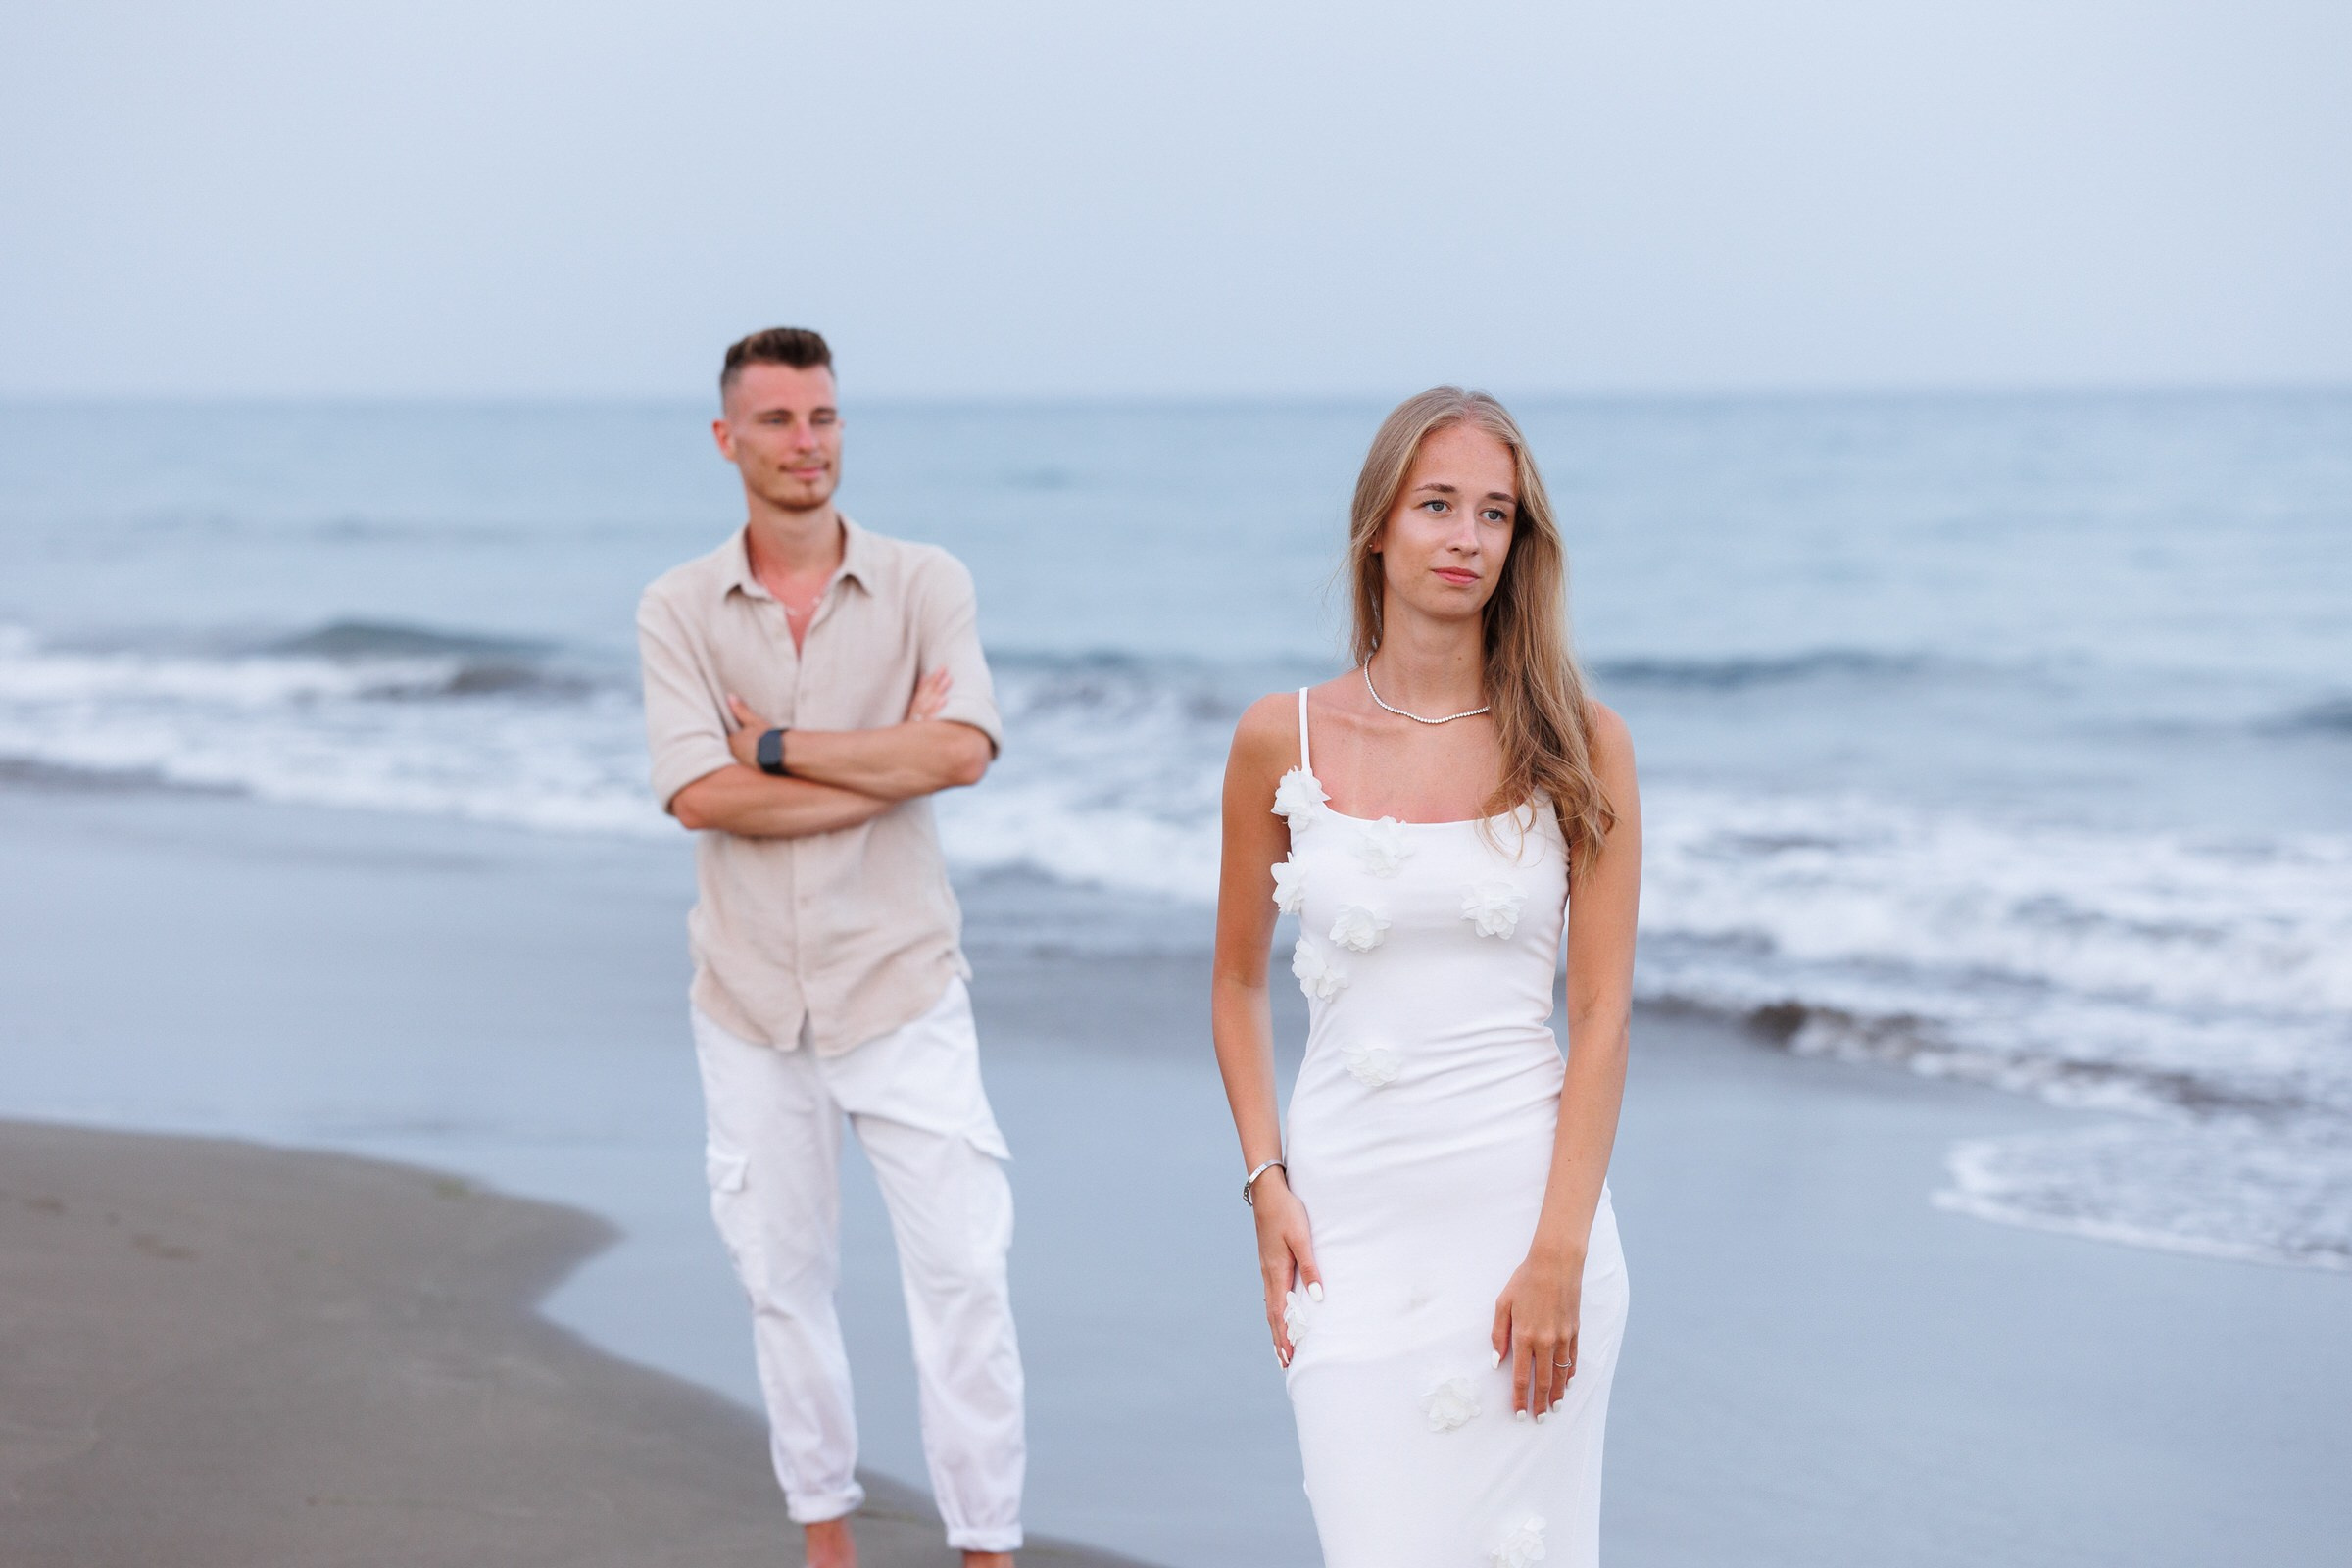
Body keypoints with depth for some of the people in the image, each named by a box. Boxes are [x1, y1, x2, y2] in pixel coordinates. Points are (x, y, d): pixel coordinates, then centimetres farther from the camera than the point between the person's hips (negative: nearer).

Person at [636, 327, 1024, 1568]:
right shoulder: (677, 611, 0)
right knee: (782, 1279, 11)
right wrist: (891, 761, -15)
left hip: (900, 987, -1)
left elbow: (963, 751, -18)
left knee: (962, 1268, -5)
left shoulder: (925, 585, -2)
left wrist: (779, 745, -14)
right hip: (751, 999, 1)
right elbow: (702, 796, -14)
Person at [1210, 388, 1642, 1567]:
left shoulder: (1577, 744, 0)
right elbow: (1238, 984, 14)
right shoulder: (1281, 740, 3)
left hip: (1526, 1195, 0)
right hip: (1348, 1209, 1)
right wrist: (1265, 1183, 2)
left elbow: (1602, 1015, -3)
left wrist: (1558, 1254, -10)